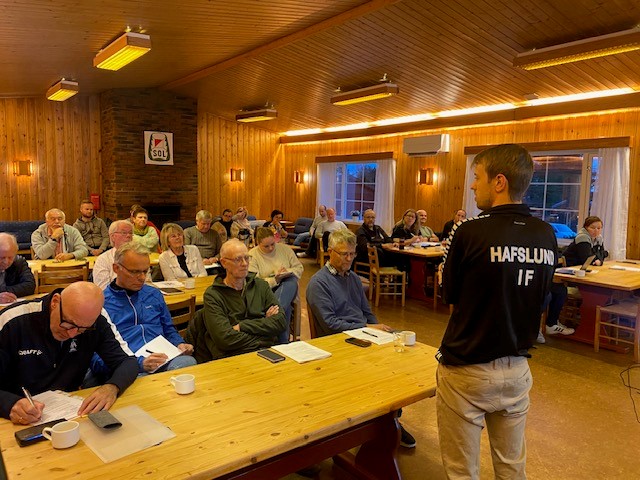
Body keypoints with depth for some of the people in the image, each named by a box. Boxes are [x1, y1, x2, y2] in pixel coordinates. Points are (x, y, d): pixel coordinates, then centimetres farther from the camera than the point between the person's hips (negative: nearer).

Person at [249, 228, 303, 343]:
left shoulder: (284, 249, 9)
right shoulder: (252, 255, -2)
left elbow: (299, 268, 11)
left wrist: (288, 272, -12)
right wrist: (274, 279, -20)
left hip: (288, 286, 3)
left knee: (291, 282, -35)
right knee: (286, 306, -34)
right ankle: (283, 340, -28)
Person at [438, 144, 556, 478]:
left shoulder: (471, 232, -20)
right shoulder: (546, 235, -4)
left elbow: (449, 293, -6)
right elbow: (540, 296, 8)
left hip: (467, 370, -5)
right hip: (517, 369, 6)